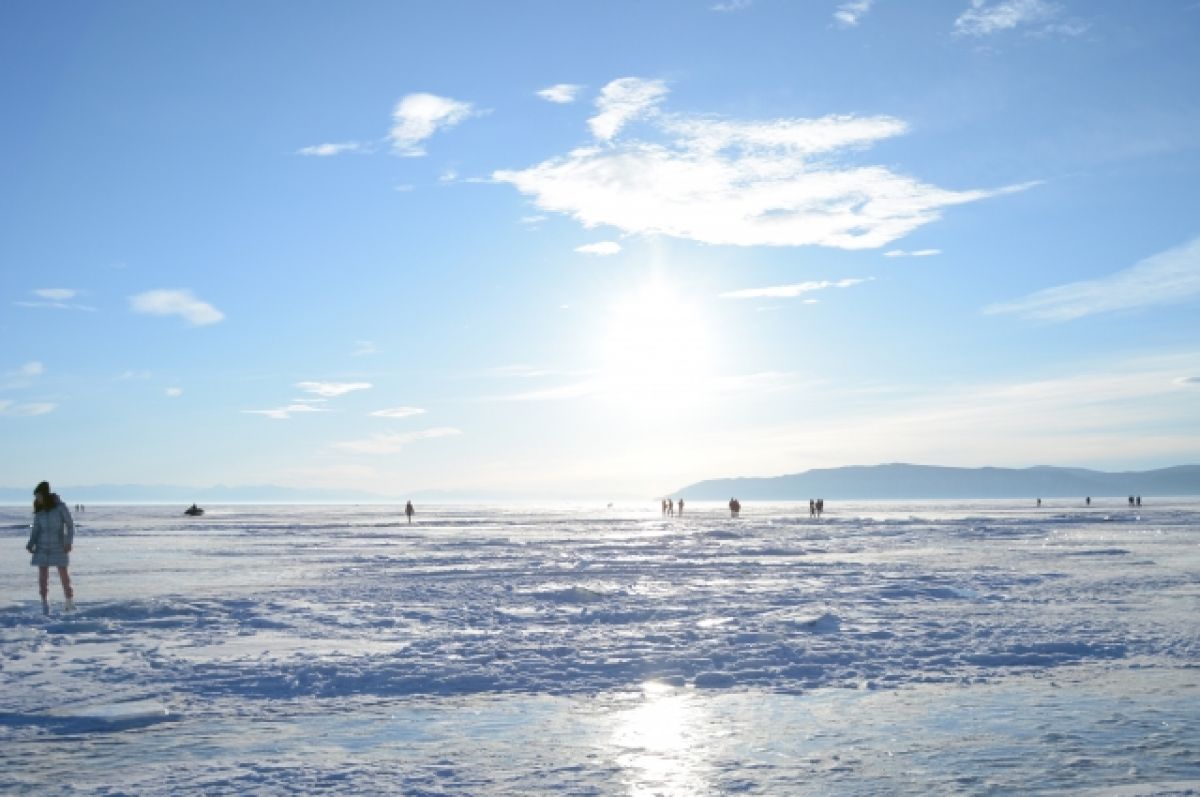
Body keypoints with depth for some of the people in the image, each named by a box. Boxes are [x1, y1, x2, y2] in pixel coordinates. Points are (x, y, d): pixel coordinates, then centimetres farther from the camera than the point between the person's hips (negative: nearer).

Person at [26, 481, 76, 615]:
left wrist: (69, 542, -15)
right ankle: (45, 604, 2)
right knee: (43, 575, -3)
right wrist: (30, 544, -9)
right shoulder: (39, 510, 4)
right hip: (42, 547, 3)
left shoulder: (60, 506, -7)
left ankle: (69, 602, 14)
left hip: (59, 546, -3)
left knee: (63, 574, 0)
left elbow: (70, 525, -4)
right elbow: (35, 529, 6)